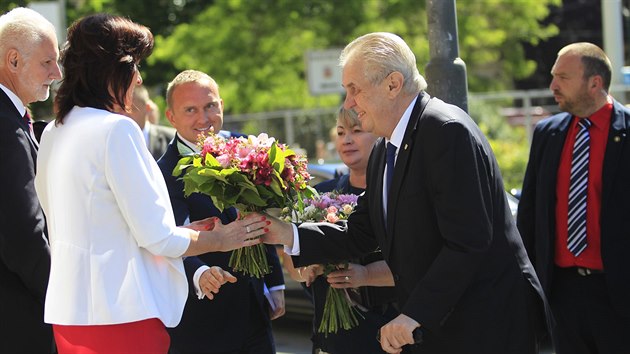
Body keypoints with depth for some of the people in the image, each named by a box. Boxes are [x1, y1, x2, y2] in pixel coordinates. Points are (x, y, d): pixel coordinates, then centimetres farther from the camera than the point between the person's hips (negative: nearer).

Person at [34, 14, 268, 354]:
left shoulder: (54, 132, 11)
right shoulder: (115, 128, -14)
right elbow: (156, 237, -14)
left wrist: (185, 232, 19)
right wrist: (218, 239, 3)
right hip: (120, 313, -8)